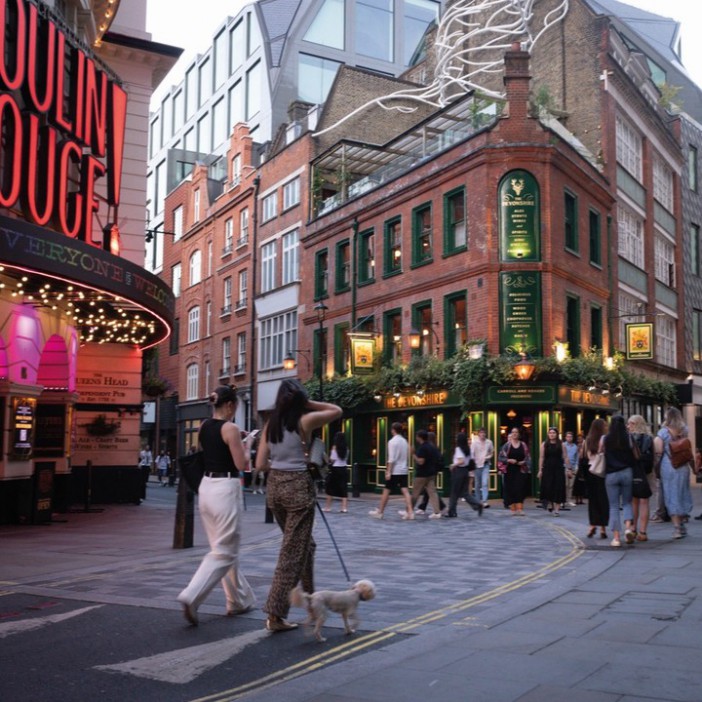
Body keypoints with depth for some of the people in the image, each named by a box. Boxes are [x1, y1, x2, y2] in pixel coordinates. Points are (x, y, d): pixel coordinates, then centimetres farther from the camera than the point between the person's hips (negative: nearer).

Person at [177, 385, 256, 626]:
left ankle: (239, 600, 26)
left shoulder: (203, 426, 9)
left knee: (224, 548, 17)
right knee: (224, 552, -2)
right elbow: (241, 465, -12)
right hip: (225, 489, -8)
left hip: (206, 487, 8)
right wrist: (244, 445, 5)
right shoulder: (230, 428, -13)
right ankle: (191, 597, -14)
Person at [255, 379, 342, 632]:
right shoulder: (305, 420, -8)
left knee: (304, 543, 24)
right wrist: (309, 403, 6)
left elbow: (260, 464, 3)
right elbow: (337, 410, 6)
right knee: (293, 551, 0)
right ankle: (275, 615, -1)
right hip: (298, 486, -6)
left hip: (274, 486, 6)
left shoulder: (271, 424, 5)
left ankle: (309, 595, 36)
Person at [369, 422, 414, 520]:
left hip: (395, 471, -6)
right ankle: (410, 512, -10)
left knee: (386, 491, 5)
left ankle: (380, 512, 14)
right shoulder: (404, 441, 12)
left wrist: (388, 472, -17)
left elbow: (391, 458, -17)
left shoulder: (392, 441, -11)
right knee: (405, 491, -1)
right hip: (404, 470, 6)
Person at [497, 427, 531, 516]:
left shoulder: (523, 445, 7)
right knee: (510, 489, -1)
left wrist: (523, 462, -7)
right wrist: (509, 460, -14)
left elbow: (528, 457, 11)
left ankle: (520, 509, -10)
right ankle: (513, 509, 8)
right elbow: (501, 457, 1)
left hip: (520, 471, 1)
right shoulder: (507, 445, 2)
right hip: (509, 470, 0)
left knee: (520, 489, -8)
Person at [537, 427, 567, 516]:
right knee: (548, 488, -1)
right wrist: (540, 470, -1)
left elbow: (565, 457, 3)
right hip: (547, 469, 0)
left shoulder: (561, 444, 3)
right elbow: (541, 457, 3)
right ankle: (551, 504, 19)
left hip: (558, 469, 0)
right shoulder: (544, 444, 4)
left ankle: (557, 508, -1)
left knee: (558, 488, -4)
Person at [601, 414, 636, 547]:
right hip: (627, 472, 0)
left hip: (610, 474, 0)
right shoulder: (628, 438, -2)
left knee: (614, 506, 5)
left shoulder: (604, 439, -2)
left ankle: (616, 537, 1)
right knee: (627, 502, 14)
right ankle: (628, 526, -9)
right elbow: (635, 456, 0)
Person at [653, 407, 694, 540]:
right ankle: (682, 525, 22)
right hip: (683, 467, 4)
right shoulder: (684, 430, 4)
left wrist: (656, 462, 1)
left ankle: (677, 527, -1)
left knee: (671, 496, 1)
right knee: (682, 494, 15)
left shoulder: (663, 431, -9)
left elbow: (658, 450, -10)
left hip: (668, 467, -4)